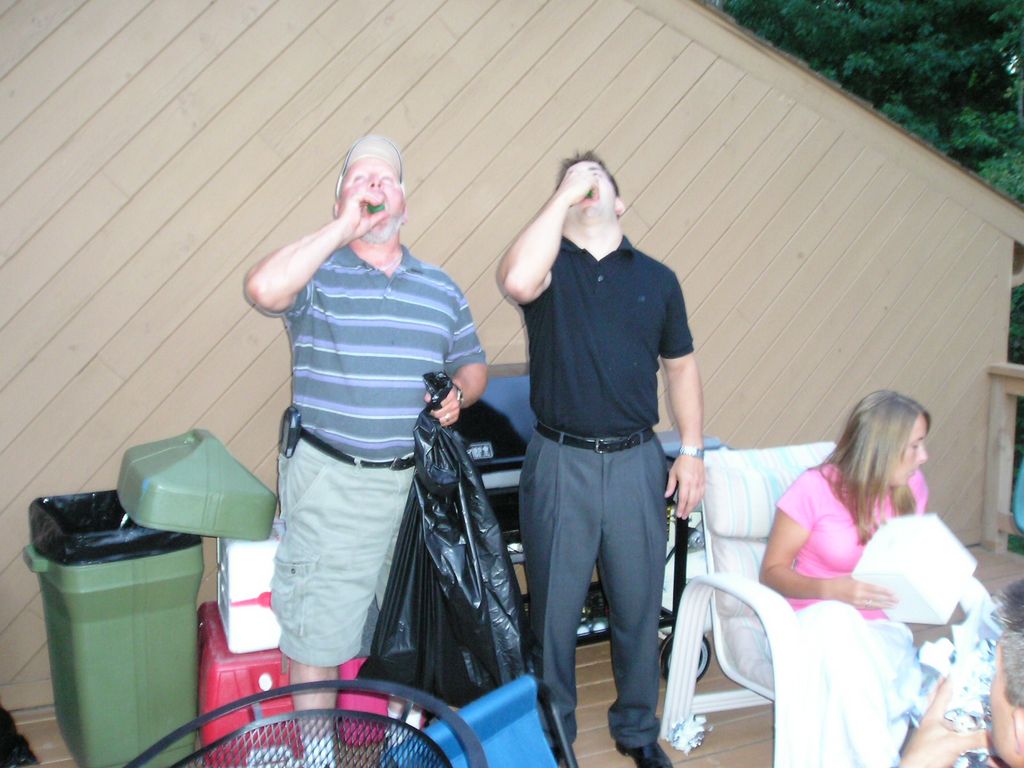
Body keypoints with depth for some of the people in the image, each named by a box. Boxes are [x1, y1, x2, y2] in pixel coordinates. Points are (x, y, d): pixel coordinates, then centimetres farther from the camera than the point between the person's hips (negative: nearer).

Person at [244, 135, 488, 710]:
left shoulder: (440, 287, 11)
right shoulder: (317, 273, -3)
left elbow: (473, 365, 16)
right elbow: (265, 289, -25)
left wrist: (458, 394, -6)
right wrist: (344, 228, -19)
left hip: (418, 478, 4)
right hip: (332, 482, -4)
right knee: (319, 636, 5)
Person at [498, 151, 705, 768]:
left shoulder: (657, 278, 9)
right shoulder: (551, 264, 0)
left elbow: (681, 366, 14)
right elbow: (518, 280, -25)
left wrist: (693, 451, 8)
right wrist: (564, 196, -15)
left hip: (637, 462, 3)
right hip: (560, 463, -2)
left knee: (639, 605, 14)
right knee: (554, 608, 10)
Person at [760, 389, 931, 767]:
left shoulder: (912, 486, 3)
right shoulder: (816, 488, -13)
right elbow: (772, 571, -8)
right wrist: (831, 590, -26)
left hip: (882, 629, 3)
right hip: (816, 622, -3)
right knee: (836, 617, -39)